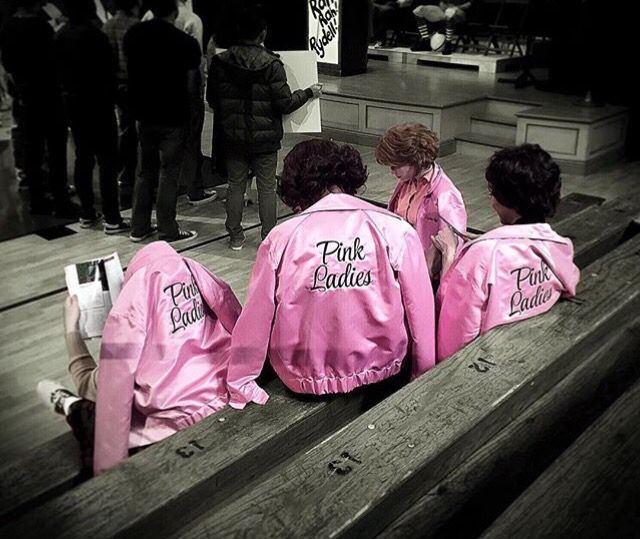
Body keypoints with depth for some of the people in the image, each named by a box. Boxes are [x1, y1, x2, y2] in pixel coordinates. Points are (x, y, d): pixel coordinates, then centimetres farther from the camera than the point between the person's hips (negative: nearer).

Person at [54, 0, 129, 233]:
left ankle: (86, 214, 18)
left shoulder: (60, 36, 5)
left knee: (82, 159, 12)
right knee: (107, 161, -3)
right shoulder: (94, 35, -17)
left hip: (73, 103, 7)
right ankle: (112, 219, -2)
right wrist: (111, 98, -1)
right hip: (97, 104, -7)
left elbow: (59, 71, 10)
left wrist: (69, 92, 16)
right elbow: (108, 71, -13)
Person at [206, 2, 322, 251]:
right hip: (265, 138, -2)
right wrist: (309, 93, 3)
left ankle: (235, 237, 19)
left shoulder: (221, 62, -3)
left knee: (235, 186, 13)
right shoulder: (271, 64, -13)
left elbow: (212, 99, 4)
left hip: (232, 138, 3)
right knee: (267, 188, 8)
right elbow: (285, 103, -12)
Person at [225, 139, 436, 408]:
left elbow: (254, 321, -7)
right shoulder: (397, 230, -13)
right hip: (383, 371, 1)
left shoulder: (281, 238, -14)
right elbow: (421, 311, -8)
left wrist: (240, 385, 8)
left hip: (306, 379, 0)